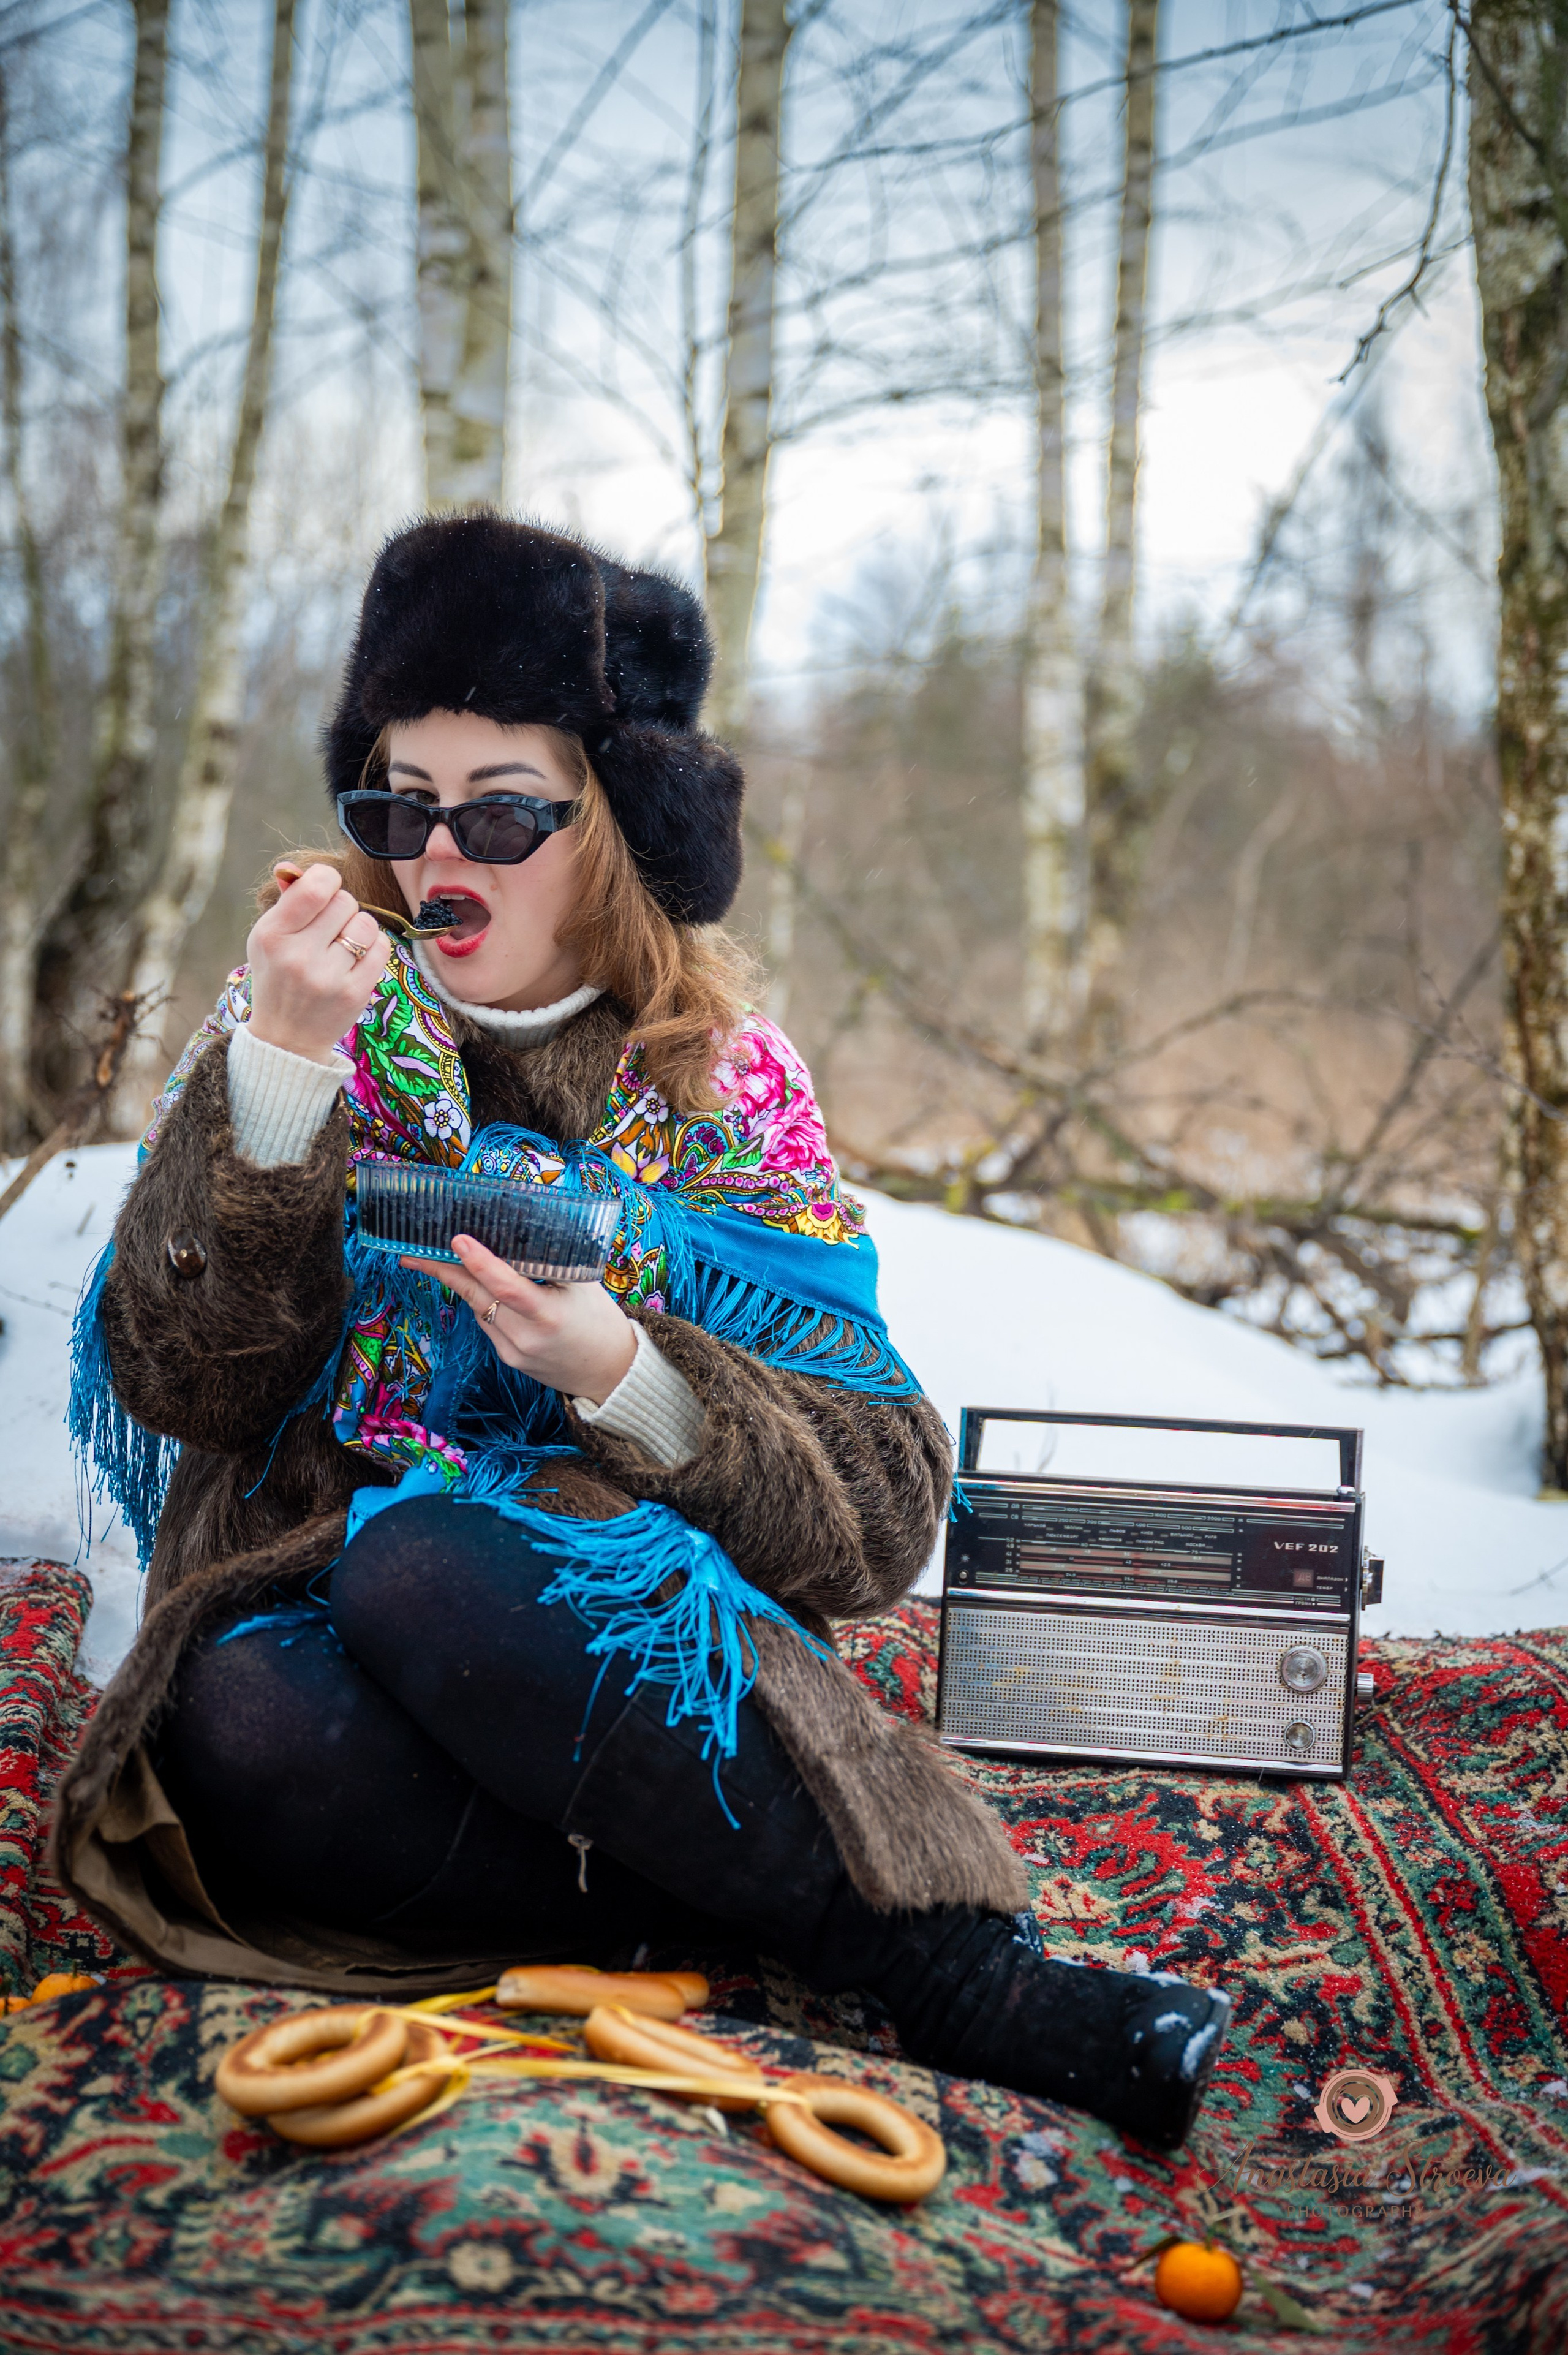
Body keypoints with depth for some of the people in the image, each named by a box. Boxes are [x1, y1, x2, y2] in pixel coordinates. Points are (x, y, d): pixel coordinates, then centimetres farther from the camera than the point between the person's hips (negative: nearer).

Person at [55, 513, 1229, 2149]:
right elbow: (185, 1383, -5)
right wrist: (280, 1070, -18)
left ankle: (944, 1955, -28)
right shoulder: (305, 1028, 7)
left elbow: (878, 1517, -2)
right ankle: (951, 1976, -29)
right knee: (240, 1724, -33)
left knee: (421, 1568, -33)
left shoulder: (726, 1085, 4)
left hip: (633, 1647, -2)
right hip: (313, 1624, 2)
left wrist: (623, 1377, -19)